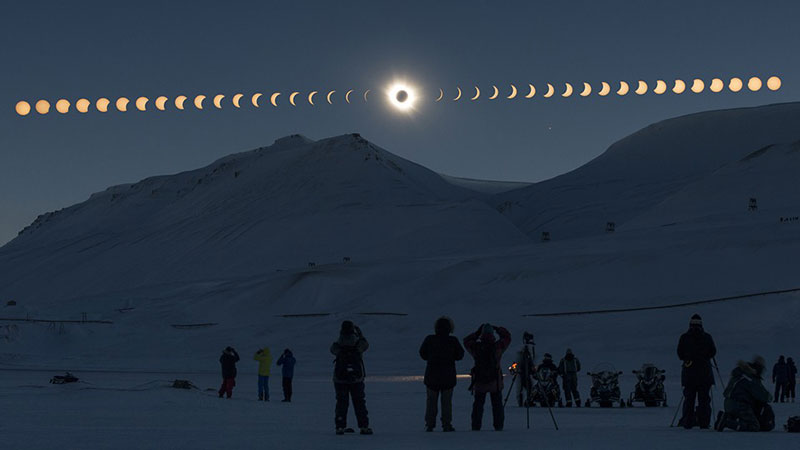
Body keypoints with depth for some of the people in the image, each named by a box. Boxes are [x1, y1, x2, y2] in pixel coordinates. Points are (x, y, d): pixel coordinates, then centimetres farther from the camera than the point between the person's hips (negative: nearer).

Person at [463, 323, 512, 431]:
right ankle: (498, 426, 7)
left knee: (478, 404, 10)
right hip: (495, 382, -1)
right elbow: (507, 337, 9)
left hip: (479, 382, 1)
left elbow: (466, 341, 13)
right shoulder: (498, 346, -9)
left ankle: (476, 426, 7)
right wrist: (498, 329, 15)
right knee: (497, 405, 9)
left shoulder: (476, 346, -7)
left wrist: (477, 333, 11)